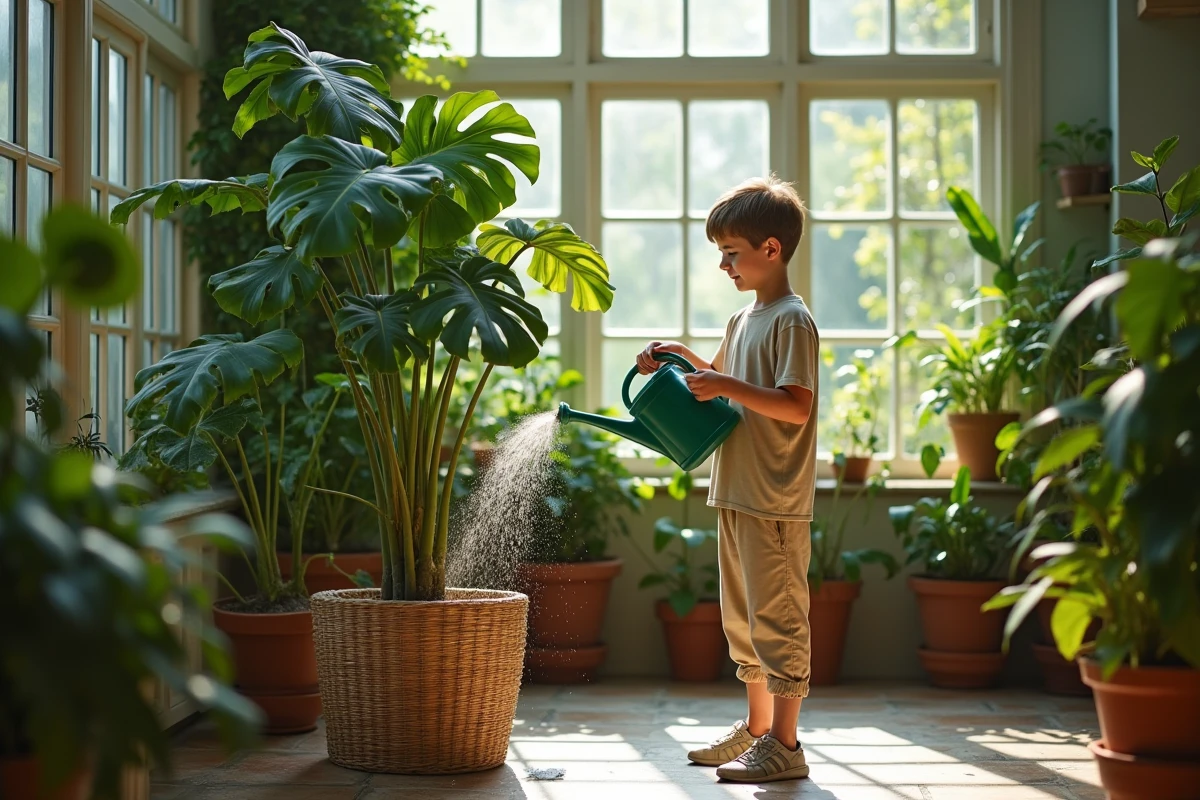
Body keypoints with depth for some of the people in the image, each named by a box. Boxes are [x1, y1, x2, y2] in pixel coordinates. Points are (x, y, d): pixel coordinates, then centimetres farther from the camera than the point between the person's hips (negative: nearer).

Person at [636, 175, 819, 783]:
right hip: (736, 495, 10)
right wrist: (682, 359, 17)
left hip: (776, 503, -10)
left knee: (776, 618, -5)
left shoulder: (793, 320, -12)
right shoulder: (742, 321, 15)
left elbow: (797, 407, -21)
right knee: (743, 619, 15)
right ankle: (756, 728, 25)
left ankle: (784, 744, 0)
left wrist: (728, 387, -23)